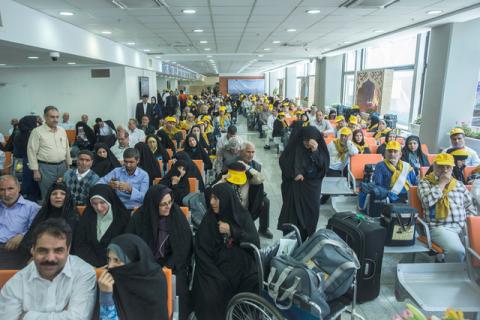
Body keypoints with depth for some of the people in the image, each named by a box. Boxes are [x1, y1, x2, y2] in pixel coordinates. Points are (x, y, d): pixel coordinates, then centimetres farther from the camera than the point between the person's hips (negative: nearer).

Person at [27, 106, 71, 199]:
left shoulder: (62, 130, 9)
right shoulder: (37, 131, -6)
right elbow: (32, 151, -7)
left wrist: (68, 165, 14)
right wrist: (35, 170, -9)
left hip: (62, 166, 5)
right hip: (46, 168, -5)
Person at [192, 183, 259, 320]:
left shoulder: (243, 215, 2)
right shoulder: (209, 219, -1)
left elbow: (255, 242, -4)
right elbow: (202, 253, -5)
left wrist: (232, 231, -14)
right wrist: (219, 278, -13)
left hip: (243, 265, 1)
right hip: (218, 267, -1)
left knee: (257, 283, -22)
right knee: (211, 297, -23)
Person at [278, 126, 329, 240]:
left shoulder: (320, 147, -5)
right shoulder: (294, 146, -9)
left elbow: (324, 165, -13)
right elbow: (283, 161, -4)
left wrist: (315, 152, -26)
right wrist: (294, 173, -13)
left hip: (312, 185, 2)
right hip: (294, 184, -1)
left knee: (311, 212, 4)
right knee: (292, 211, 1)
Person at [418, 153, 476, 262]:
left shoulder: (459, 184, 20)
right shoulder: (425, 183, 5)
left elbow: (470, 207, 23)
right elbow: (427, 201, -14)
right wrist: (442, 183, -7)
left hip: (463, 226, 5)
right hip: (440, 227, -5)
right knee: (456, 250, -31)